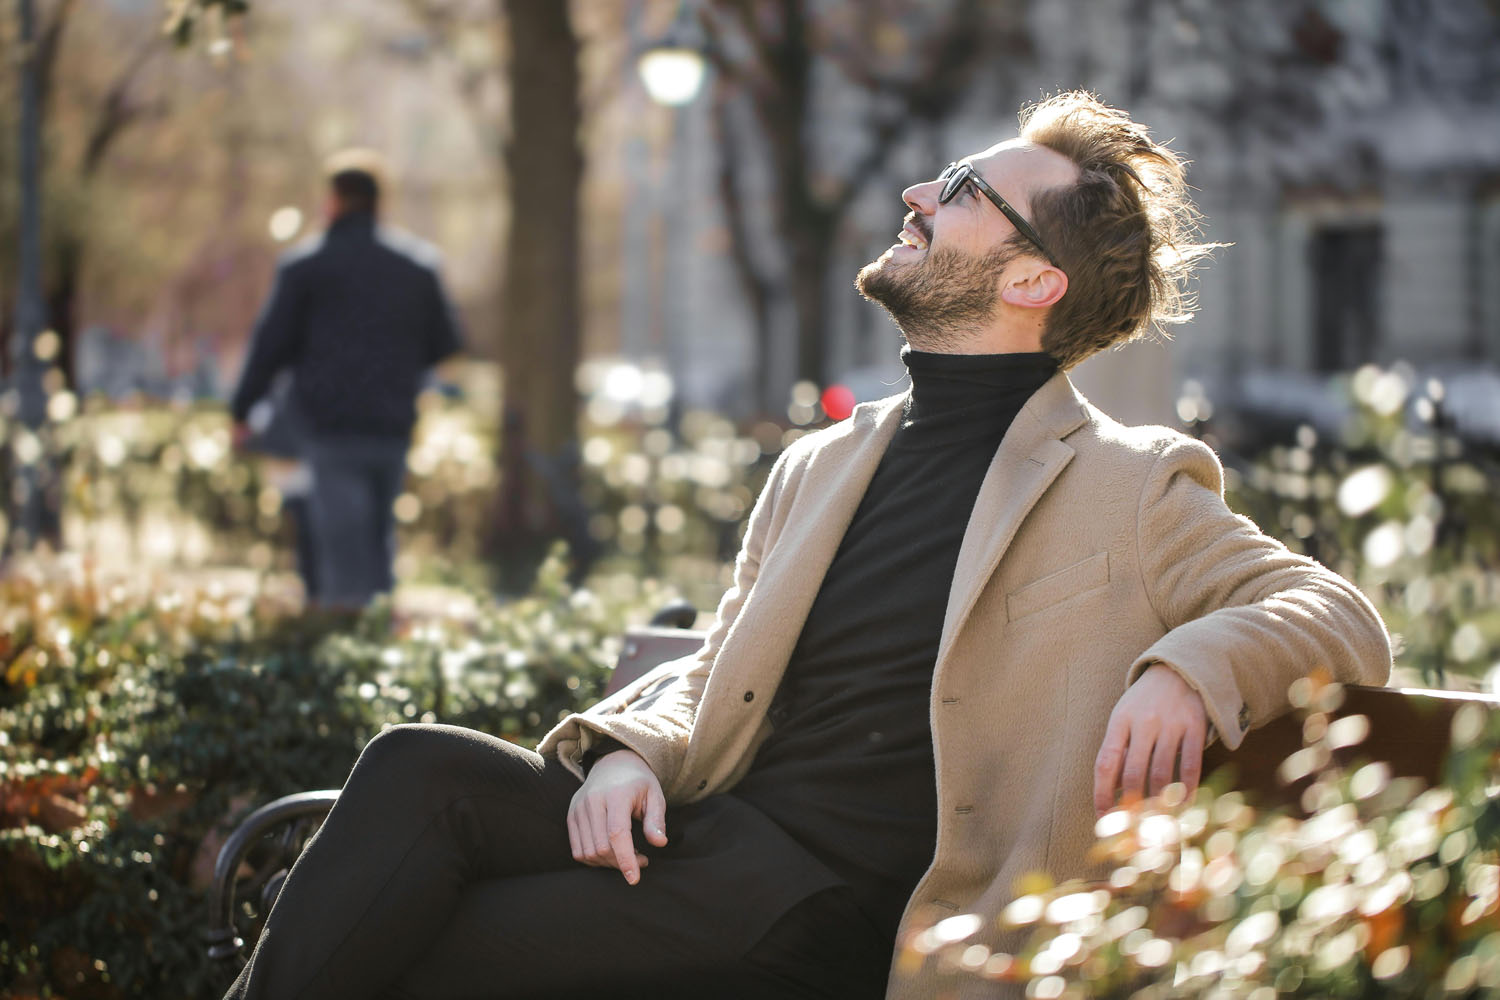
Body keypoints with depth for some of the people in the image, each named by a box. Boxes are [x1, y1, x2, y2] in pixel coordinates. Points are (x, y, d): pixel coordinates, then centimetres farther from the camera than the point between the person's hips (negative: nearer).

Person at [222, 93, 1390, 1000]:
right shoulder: (821, 467, 23)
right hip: (712, 827, 6)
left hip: (840, 898, -6)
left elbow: (1340, 617, 1)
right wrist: (627, 751, 1)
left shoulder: (1127, 488, 5)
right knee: (420, 767, -21)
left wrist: (1188, 667, -20)